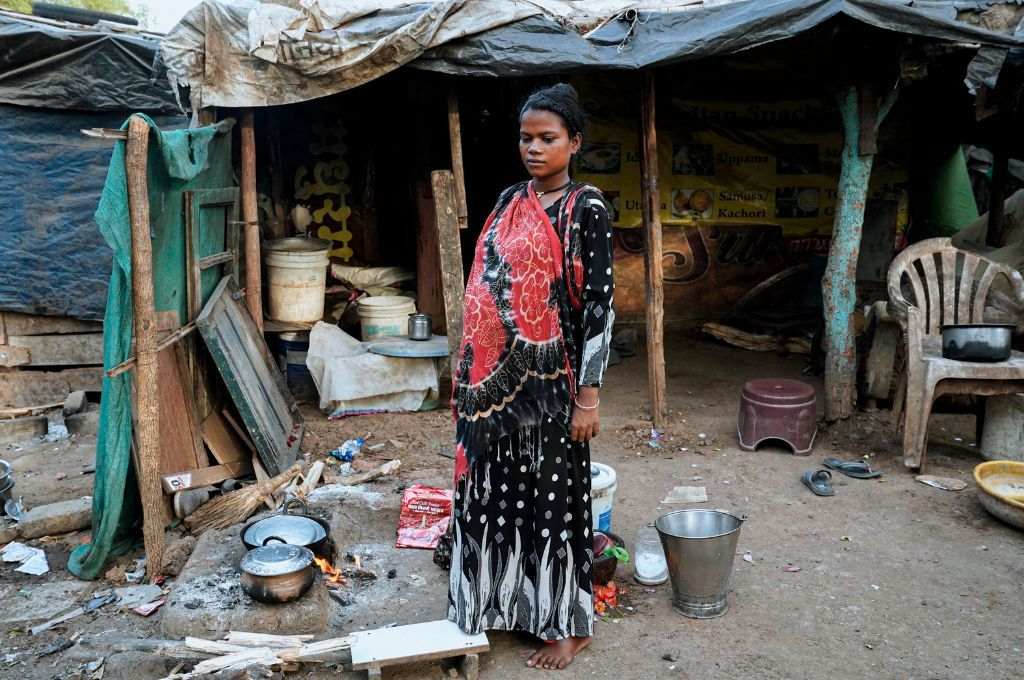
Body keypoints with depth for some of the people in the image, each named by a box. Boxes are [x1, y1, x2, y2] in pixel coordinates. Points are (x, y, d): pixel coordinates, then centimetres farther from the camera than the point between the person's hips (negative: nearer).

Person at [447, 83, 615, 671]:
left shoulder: (587, 208, -9)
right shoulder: (509, 202, 10)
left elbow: (599, 303, -12)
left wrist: (589, 396, -15)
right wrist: (474, 374, 14)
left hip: (549, 379, -6)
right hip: (497, 378, 6)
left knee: (552, 491, 5)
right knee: (499, 486, 14)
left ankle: (568, 622, 23)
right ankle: (507, 602, 34)